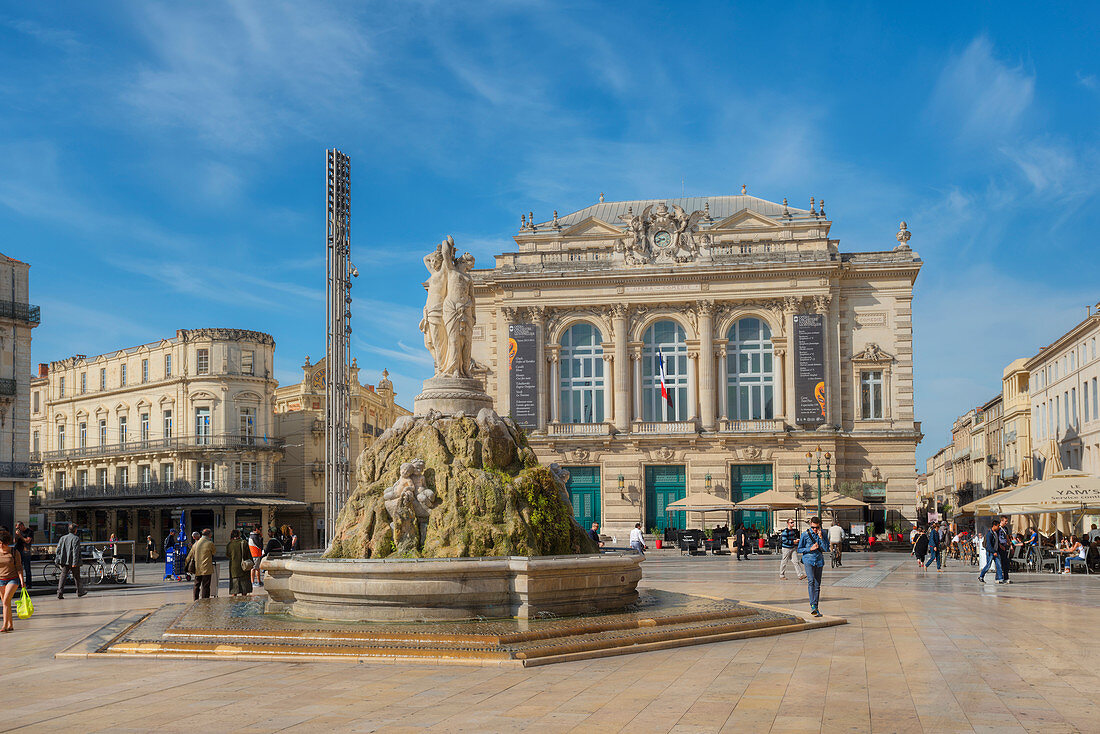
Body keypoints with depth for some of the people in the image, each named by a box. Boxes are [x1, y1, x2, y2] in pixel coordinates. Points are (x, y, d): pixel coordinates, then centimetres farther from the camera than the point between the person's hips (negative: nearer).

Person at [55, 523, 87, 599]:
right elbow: (75, 551, -17)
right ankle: (80, 591, 24)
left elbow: (58, 550, 8)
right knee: (77, 577, 11)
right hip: (73, 561, -4)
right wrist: (74, 563, -18)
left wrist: (58, 560, 12)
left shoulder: (63, 538, 8)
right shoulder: (76, 538, -11)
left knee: (63, 576, 1)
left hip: (64, 561, 4)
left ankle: (60, 593, -11)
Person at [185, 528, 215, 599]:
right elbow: (213, 553, 5)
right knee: (205, 586, -2)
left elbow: (190, 555, 16)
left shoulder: (195, 544, 8)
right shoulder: (210, 543, -9)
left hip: (197, 569, 5)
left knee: (196, 586, 14)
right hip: (206, 569, -5)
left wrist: (186, 564, 30)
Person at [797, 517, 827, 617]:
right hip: (808, 560, -3)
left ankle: (816, 607, 11)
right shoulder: (805, 535, 1)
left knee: (817, 585, 4)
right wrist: (810, 549, -11)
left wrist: (820, 537, -12)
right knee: (811, 581, -22)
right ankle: (812, 606, -28)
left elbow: (825, 548, -3)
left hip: (819, 561, 3)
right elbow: (799, 549, 4)